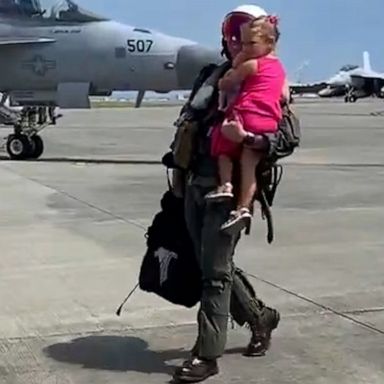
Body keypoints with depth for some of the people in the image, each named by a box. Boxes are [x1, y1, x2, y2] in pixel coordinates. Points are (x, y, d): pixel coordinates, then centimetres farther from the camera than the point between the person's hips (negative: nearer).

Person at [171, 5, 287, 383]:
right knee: (213, 266, 13)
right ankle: (259, 317, 34)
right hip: (196, 186, 7)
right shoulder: (210, 75, 13)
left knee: (215, 271, -5)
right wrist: (179, 172, 15)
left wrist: (248, 138, -31)